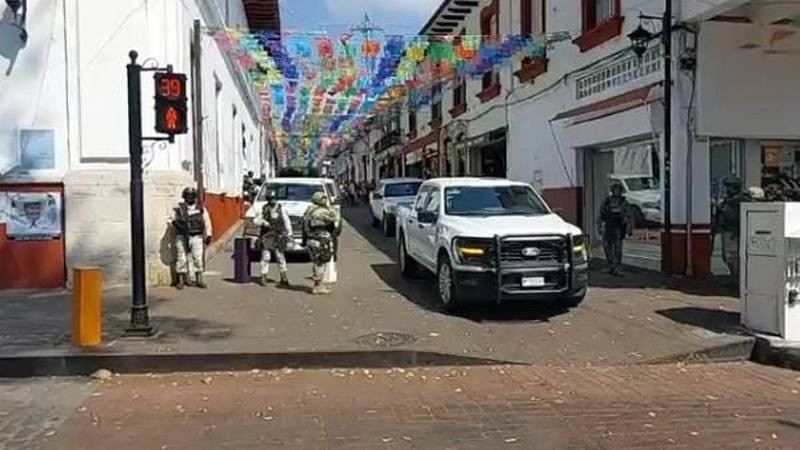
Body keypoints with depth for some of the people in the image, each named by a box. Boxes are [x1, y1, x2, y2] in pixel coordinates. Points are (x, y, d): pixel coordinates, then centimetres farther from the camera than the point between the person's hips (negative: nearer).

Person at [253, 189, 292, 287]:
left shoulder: (281, 209, 1)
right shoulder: (264, 209, 6)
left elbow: (287, 222, 2)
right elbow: (256, 220, 4)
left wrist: (289, 234, -4)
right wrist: (263, 222, -17)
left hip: (278, 237, -1)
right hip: (266, 237, 2)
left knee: (280, 257, -2)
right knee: (265, 258, 1)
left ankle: (284, 278, 7)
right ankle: (263, 278, 7)